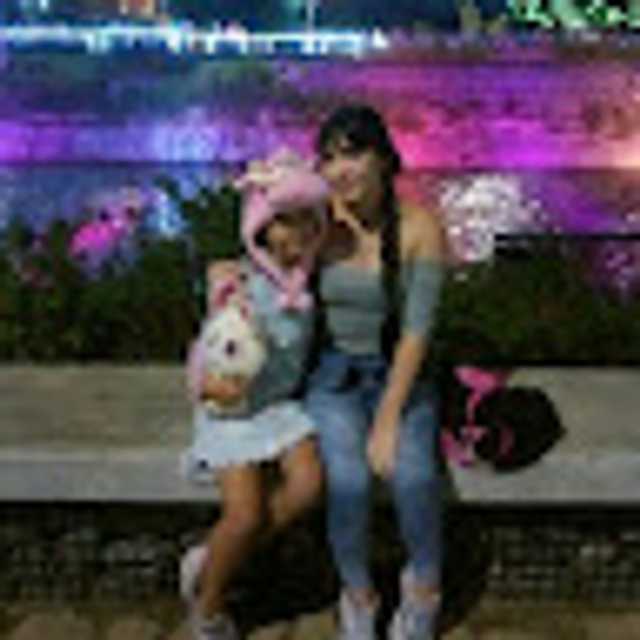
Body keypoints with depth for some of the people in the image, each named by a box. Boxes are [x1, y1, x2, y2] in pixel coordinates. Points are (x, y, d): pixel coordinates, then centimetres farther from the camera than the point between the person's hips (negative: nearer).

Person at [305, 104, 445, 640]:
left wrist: (387, 422, -19)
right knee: (348, 482, -25)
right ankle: (358, 596, 1)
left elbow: (417, 331, -15)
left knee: (413, 476, -27)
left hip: (399, 373, -1)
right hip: (332, 374, 1)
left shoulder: (420, 228, -14)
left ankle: (424, 586, 3)